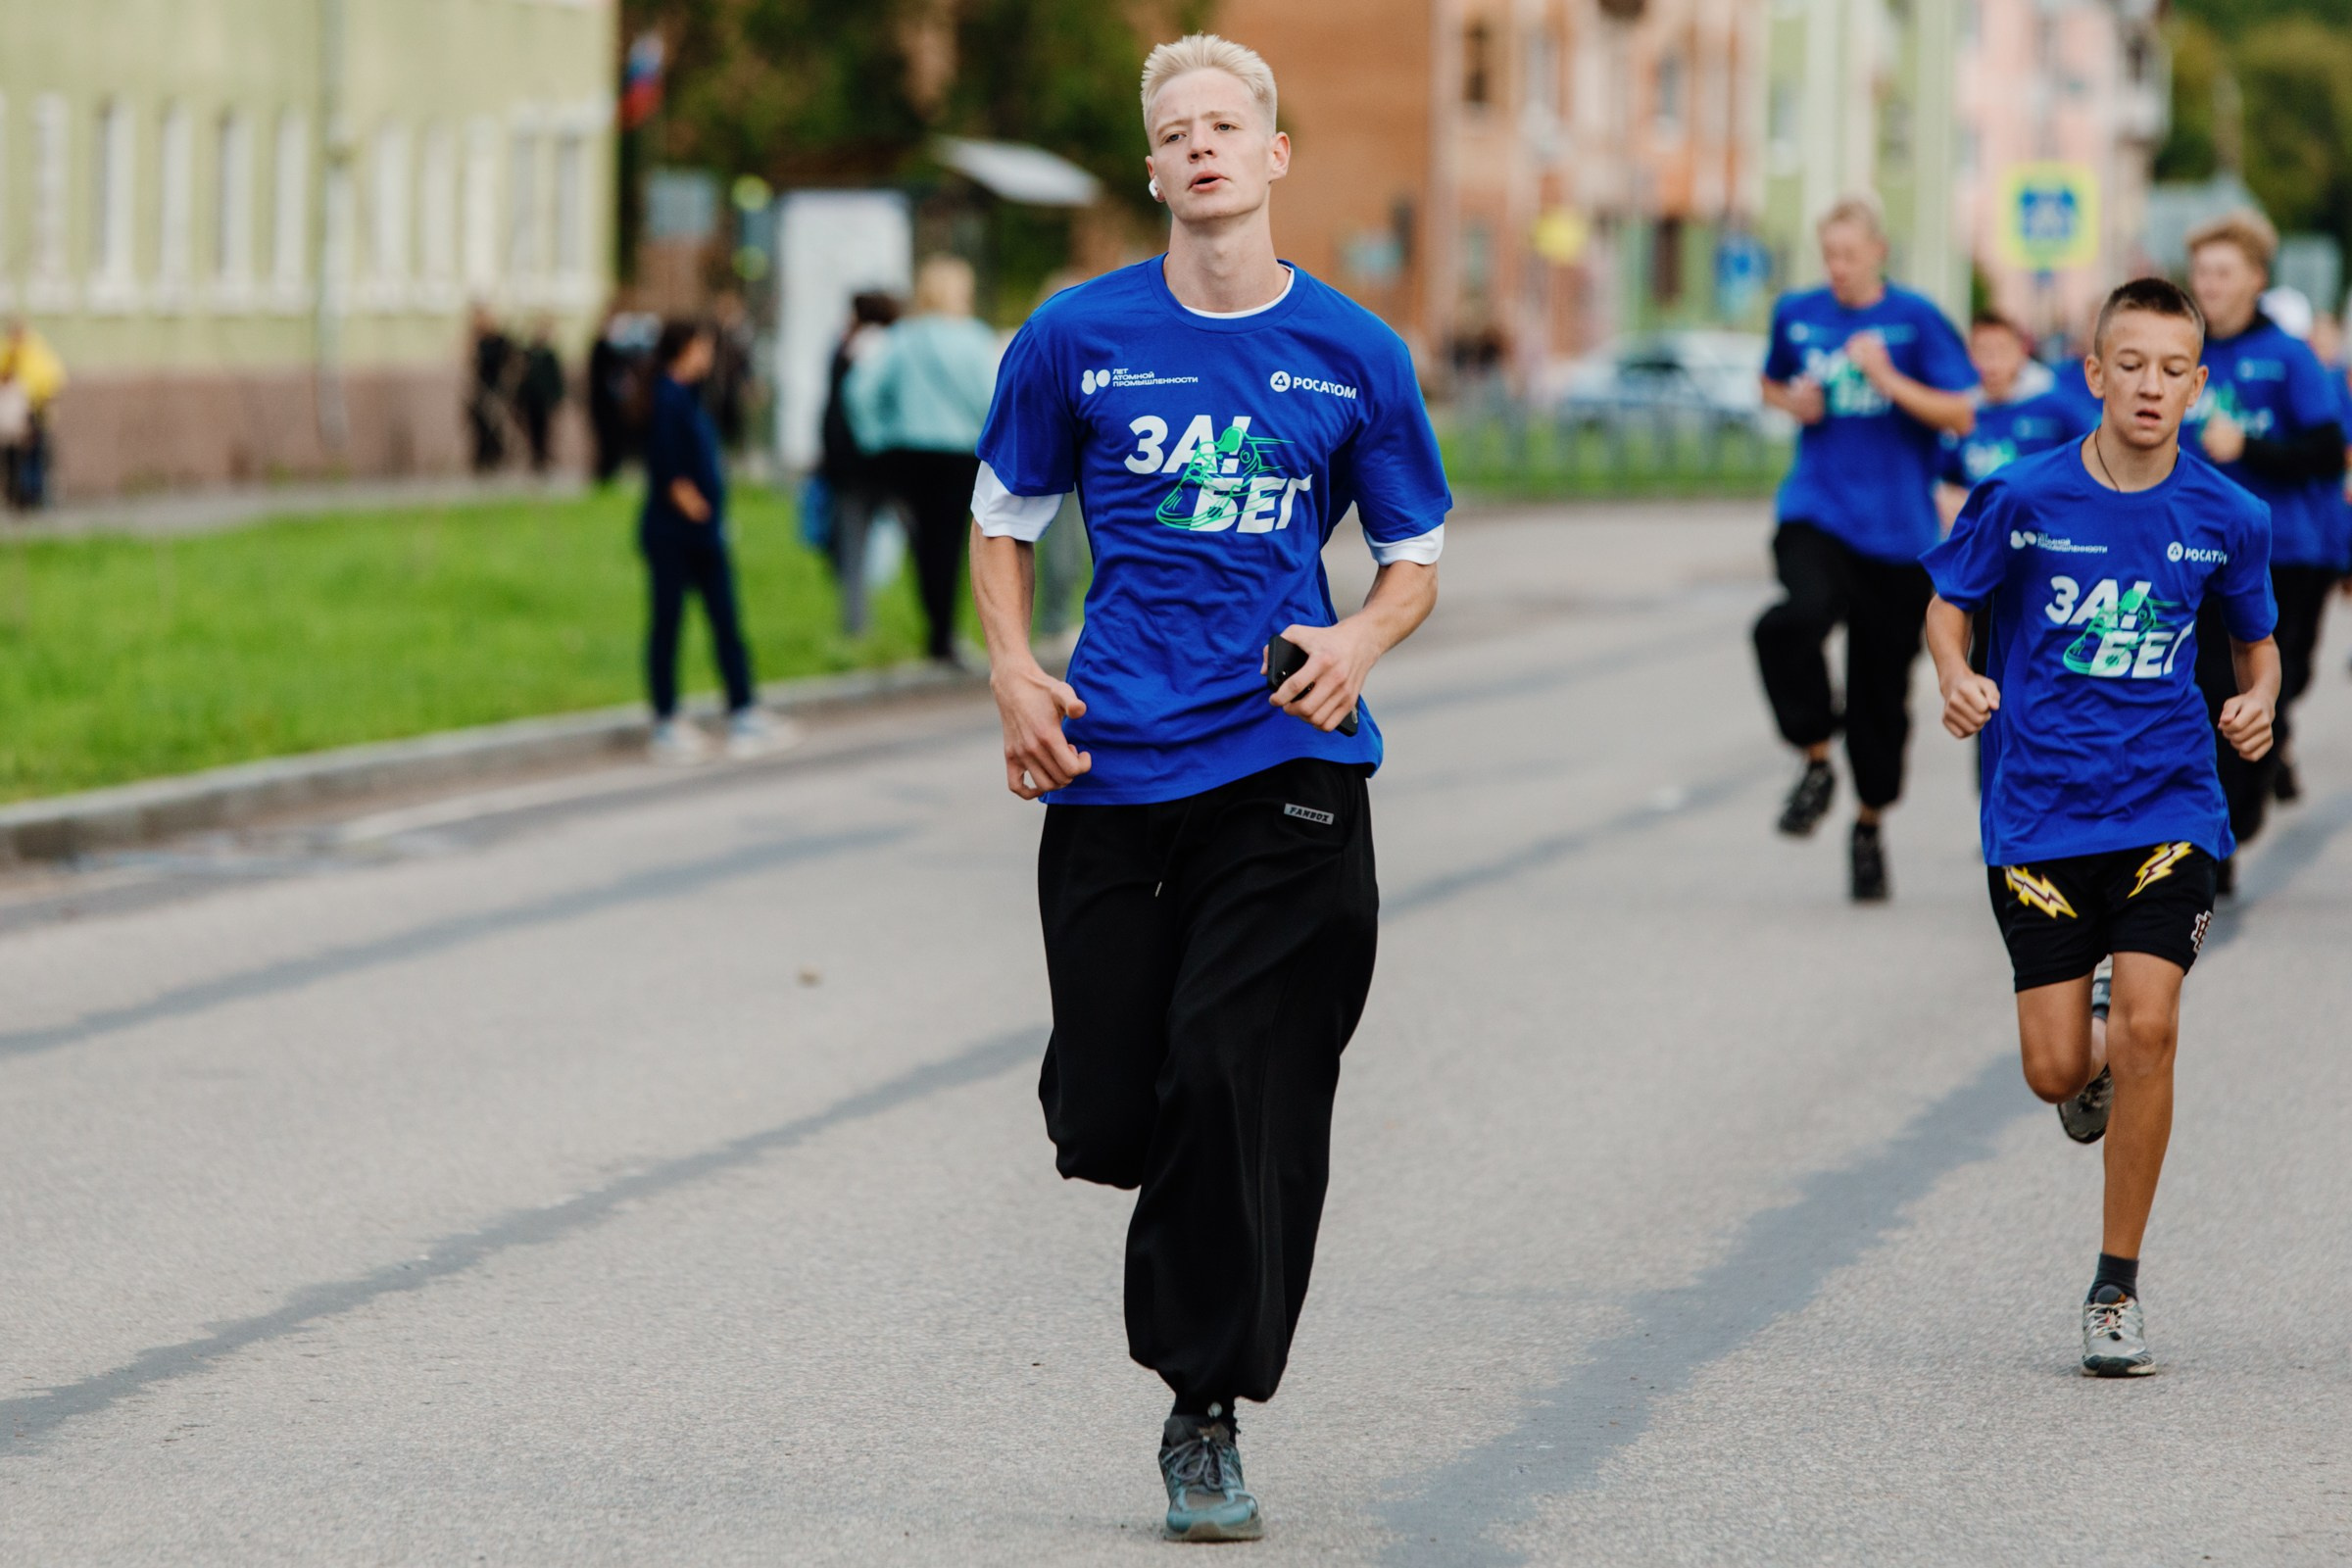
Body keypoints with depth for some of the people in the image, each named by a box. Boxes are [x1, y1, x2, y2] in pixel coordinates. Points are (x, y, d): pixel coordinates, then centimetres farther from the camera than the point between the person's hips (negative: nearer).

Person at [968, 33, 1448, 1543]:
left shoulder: (1355, 354, 4)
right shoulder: (1079, 337, 4)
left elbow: (1416, 557, 13)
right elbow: (1004, 521, 16)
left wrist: (1360, 639, -8)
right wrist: (1014, 673, 0)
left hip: (1287, 762, -1)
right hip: (1112, 766, 1)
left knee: (1243, 1091, -9)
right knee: (1109, 1119, -1)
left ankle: (1207, 1416, 3)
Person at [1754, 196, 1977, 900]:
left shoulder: (1916, 320, -2)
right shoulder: (1797, 314, 7)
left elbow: (1961, 417, -5)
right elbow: (1771, 384, 26)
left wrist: (1888, 379, -18)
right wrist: (1792, 402, 3)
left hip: (1897, 527, -1)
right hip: (1816, 514, 1)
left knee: (1882, 688, 6)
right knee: (1799, 616, -32)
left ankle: (1869, 825, 27)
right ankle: (1816, 761, -11)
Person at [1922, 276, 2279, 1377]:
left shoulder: (2226, 519, -1)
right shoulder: (2025, 499, -6)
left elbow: (2255, 639, 14)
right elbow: (1948, 601, 6)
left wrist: (2259, 700, -7)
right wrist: (1957, 677, -14)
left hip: (2167, 805, 0)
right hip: (2039, 809, 0)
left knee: (2149, 1029, -16)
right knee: (2056, 1070, -2)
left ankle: (2117, 1290, -1)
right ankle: (2098, 1057, 39)